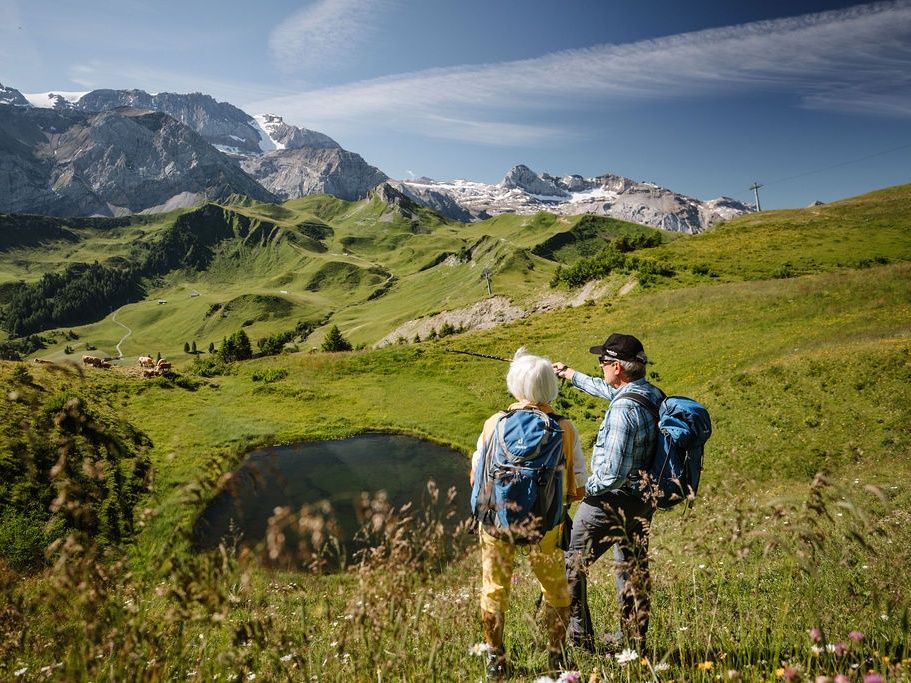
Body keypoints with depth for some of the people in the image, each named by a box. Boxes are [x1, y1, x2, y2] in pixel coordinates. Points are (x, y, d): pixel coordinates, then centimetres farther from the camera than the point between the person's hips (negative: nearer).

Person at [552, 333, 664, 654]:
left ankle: (578, 636, 15)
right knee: (632, 568, 21)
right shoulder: (653, 394, 0)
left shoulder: (623, 409, -28)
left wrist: (584, 488, -10)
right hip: (642, 502, 9)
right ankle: (633, 640, 34)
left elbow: (612, 474, -29)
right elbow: (609, 390, 22)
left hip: (611, 500, -9)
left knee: (572, 562, 8)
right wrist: (571, 374, 34)